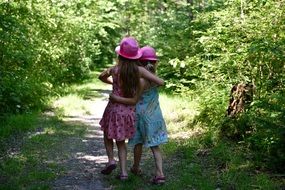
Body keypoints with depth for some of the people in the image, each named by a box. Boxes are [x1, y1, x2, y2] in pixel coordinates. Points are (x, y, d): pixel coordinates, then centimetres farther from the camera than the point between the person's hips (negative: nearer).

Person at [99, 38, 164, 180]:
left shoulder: (114, 70, -11)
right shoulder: (139, 70, -10)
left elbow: (101, 77, 11)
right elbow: (161, 82, -10)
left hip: (114, 109, -2)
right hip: (129, 112, 2)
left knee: (108, 135, 24)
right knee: (121, 141, 17)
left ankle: (111, 160, 6)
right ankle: (123, 172, 11)